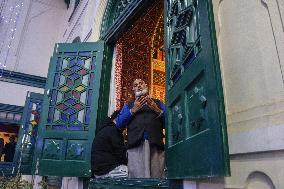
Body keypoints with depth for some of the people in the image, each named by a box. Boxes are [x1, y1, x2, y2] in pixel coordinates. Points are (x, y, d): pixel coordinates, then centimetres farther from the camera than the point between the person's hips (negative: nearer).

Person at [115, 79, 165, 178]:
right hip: (135, 145, 0)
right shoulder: (128, 105, 26)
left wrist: (158, 110, -2)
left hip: (156, 145, 0)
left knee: (157, 177, -10)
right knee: (138, 178, -14)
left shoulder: (158, 103, 25)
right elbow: (118, 123, 10)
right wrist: (133, 110, 1)